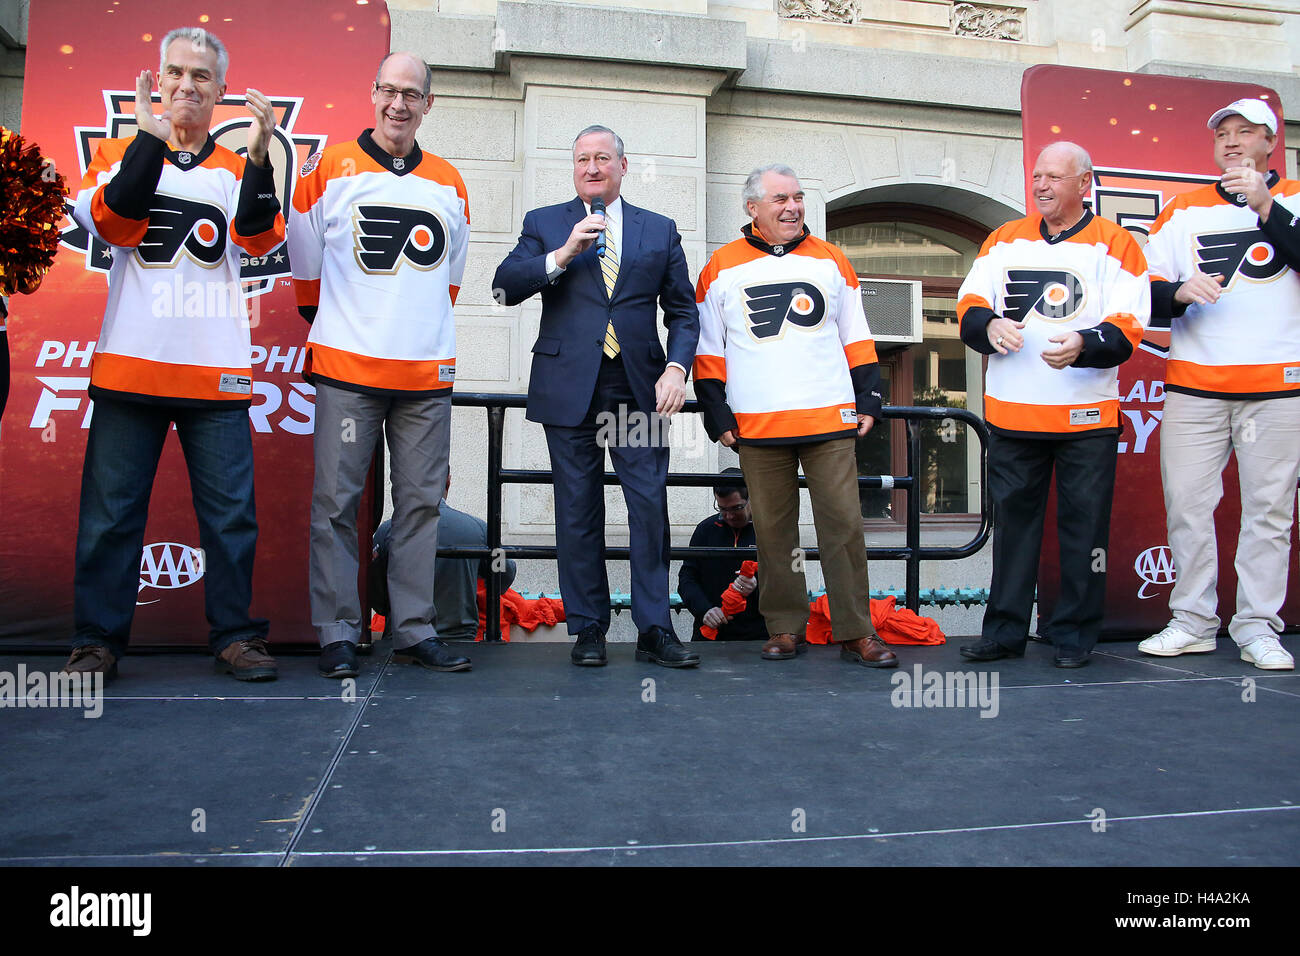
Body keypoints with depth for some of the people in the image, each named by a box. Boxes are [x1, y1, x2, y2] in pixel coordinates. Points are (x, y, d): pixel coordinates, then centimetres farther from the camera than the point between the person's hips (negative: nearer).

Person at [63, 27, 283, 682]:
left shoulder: (238, 171, 13)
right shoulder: (122, 155, 14)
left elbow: (260, 239, -7)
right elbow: (112, 220, -7)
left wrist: (258, 156, -19)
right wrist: (151, 138, -13)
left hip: (217, 373, 0)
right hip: (129, 367, 0)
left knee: (231, 512, 0)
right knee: (110, 511, 3)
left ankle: (234, 635, 11)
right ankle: (97, 641, 15)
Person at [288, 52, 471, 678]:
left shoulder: (449, 185, 14)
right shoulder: (330, 169, 4)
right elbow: (305, 263, 10)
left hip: (427, 372, 3)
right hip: (346, 369, -3)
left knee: (421, 501, 4)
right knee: (336, 502, -2)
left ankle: (414, 630, 13)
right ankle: (337, 633, 8)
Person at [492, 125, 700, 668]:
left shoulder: (660, 231, 15)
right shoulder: (543, 224, 13)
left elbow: (683, 311, 12)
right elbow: (505, 287, 0)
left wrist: (676, 367, -5)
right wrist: (562, 255, -13)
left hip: (639, 388, 0)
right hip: (568, 387, 0)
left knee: (650, 506, -4)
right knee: (578, 511, 3)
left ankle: (654, 630, 4)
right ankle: (588, 629, 13)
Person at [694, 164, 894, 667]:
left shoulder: (831, 261, 13)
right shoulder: (722, 268, 7)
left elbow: (856, 339, 16)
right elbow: (709, 351, 8)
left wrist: (868, 399, 8)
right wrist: (717, 414, 1)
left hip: (832, 420, 1)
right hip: (758, 425, 0)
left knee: (843, 522, -2)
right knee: (772, 528, 4)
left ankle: (856, 633, 6)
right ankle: (785, 628, 16)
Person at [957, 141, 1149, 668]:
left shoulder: (1114, 244, 3)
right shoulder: (1005, 239, 14)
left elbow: (1129, 324, -6)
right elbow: (968, 302, 9)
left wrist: (1083, 343, -26)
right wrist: (989, 324, -14)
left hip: (1087, 413, -3)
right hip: (1011, 409, 3)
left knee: (1083, 525, 3)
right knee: (1012, 519, 8)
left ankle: (1074, 634, 16)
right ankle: (1005, 630, 17)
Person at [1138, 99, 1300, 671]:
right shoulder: (1183, 211, 15)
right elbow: (1147, 292, 10)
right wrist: (1177, 292, -10)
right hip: (1194, 382, 1)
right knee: (1186, 503, -1)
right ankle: (1193, 622, 10)